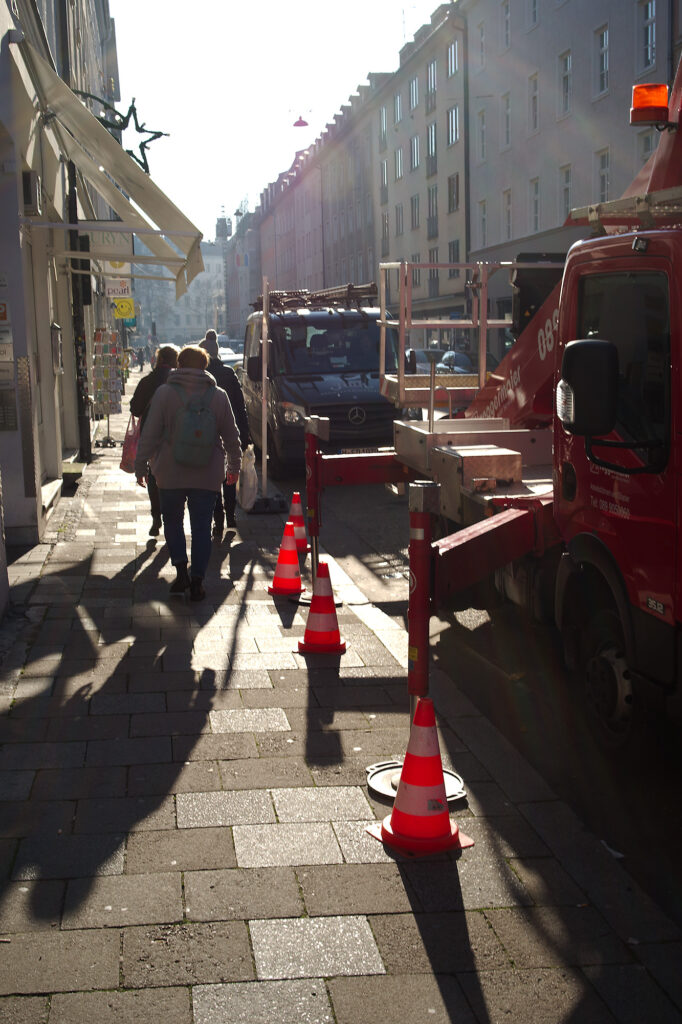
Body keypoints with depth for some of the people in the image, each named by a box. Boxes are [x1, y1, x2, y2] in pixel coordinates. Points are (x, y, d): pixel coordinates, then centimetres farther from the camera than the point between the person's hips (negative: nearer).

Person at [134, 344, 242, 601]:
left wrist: (140, 465, 3)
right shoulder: (219, 395, 2)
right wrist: (234, 466, 21)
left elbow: (150, 434, -6)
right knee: (202, 527, 7)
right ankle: (197, 581, 5)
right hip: (207, 475, 1)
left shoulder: (164, 393, -5)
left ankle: (181, 570, 1)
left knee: (172, 521, 15)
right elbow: (231, 436, 8)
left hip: (171, 474, -1)